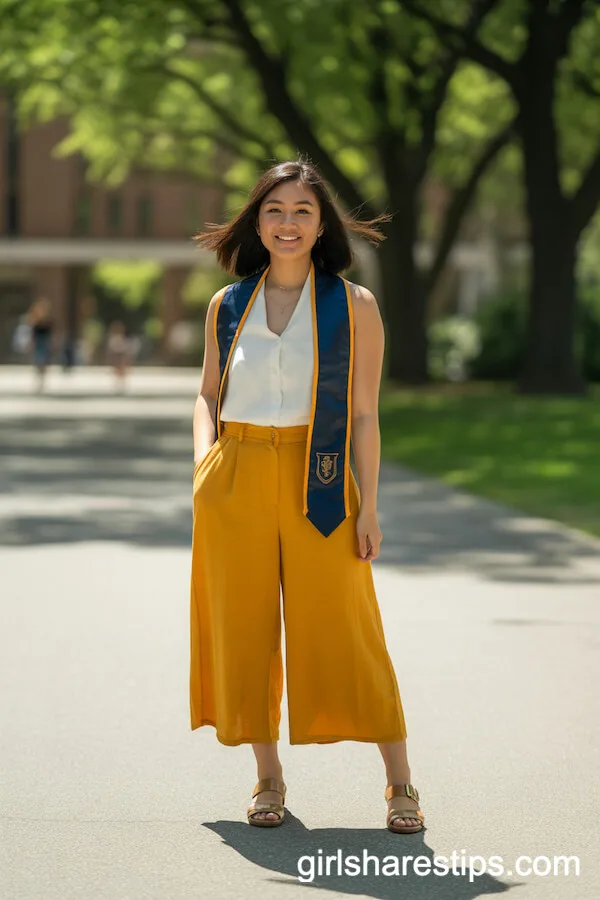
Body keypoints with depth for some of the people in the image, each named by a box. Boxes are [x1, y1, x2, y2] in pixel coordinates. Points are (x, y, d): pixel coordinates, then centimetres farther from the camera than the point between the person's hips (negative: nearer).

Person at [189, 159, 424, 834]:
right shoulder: (228, 306, 9)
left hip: (317, 485, -3)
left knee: (343, 629, -3)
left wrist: (368, 506, -5)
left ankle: (400, 784, 6)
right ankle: (268, 778, 20)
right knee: (245, 628, 6)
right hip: (234, 482, 3)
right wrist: (204, 454, 0)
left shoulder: (353, 305, 1)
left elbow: (364, 415, 0)